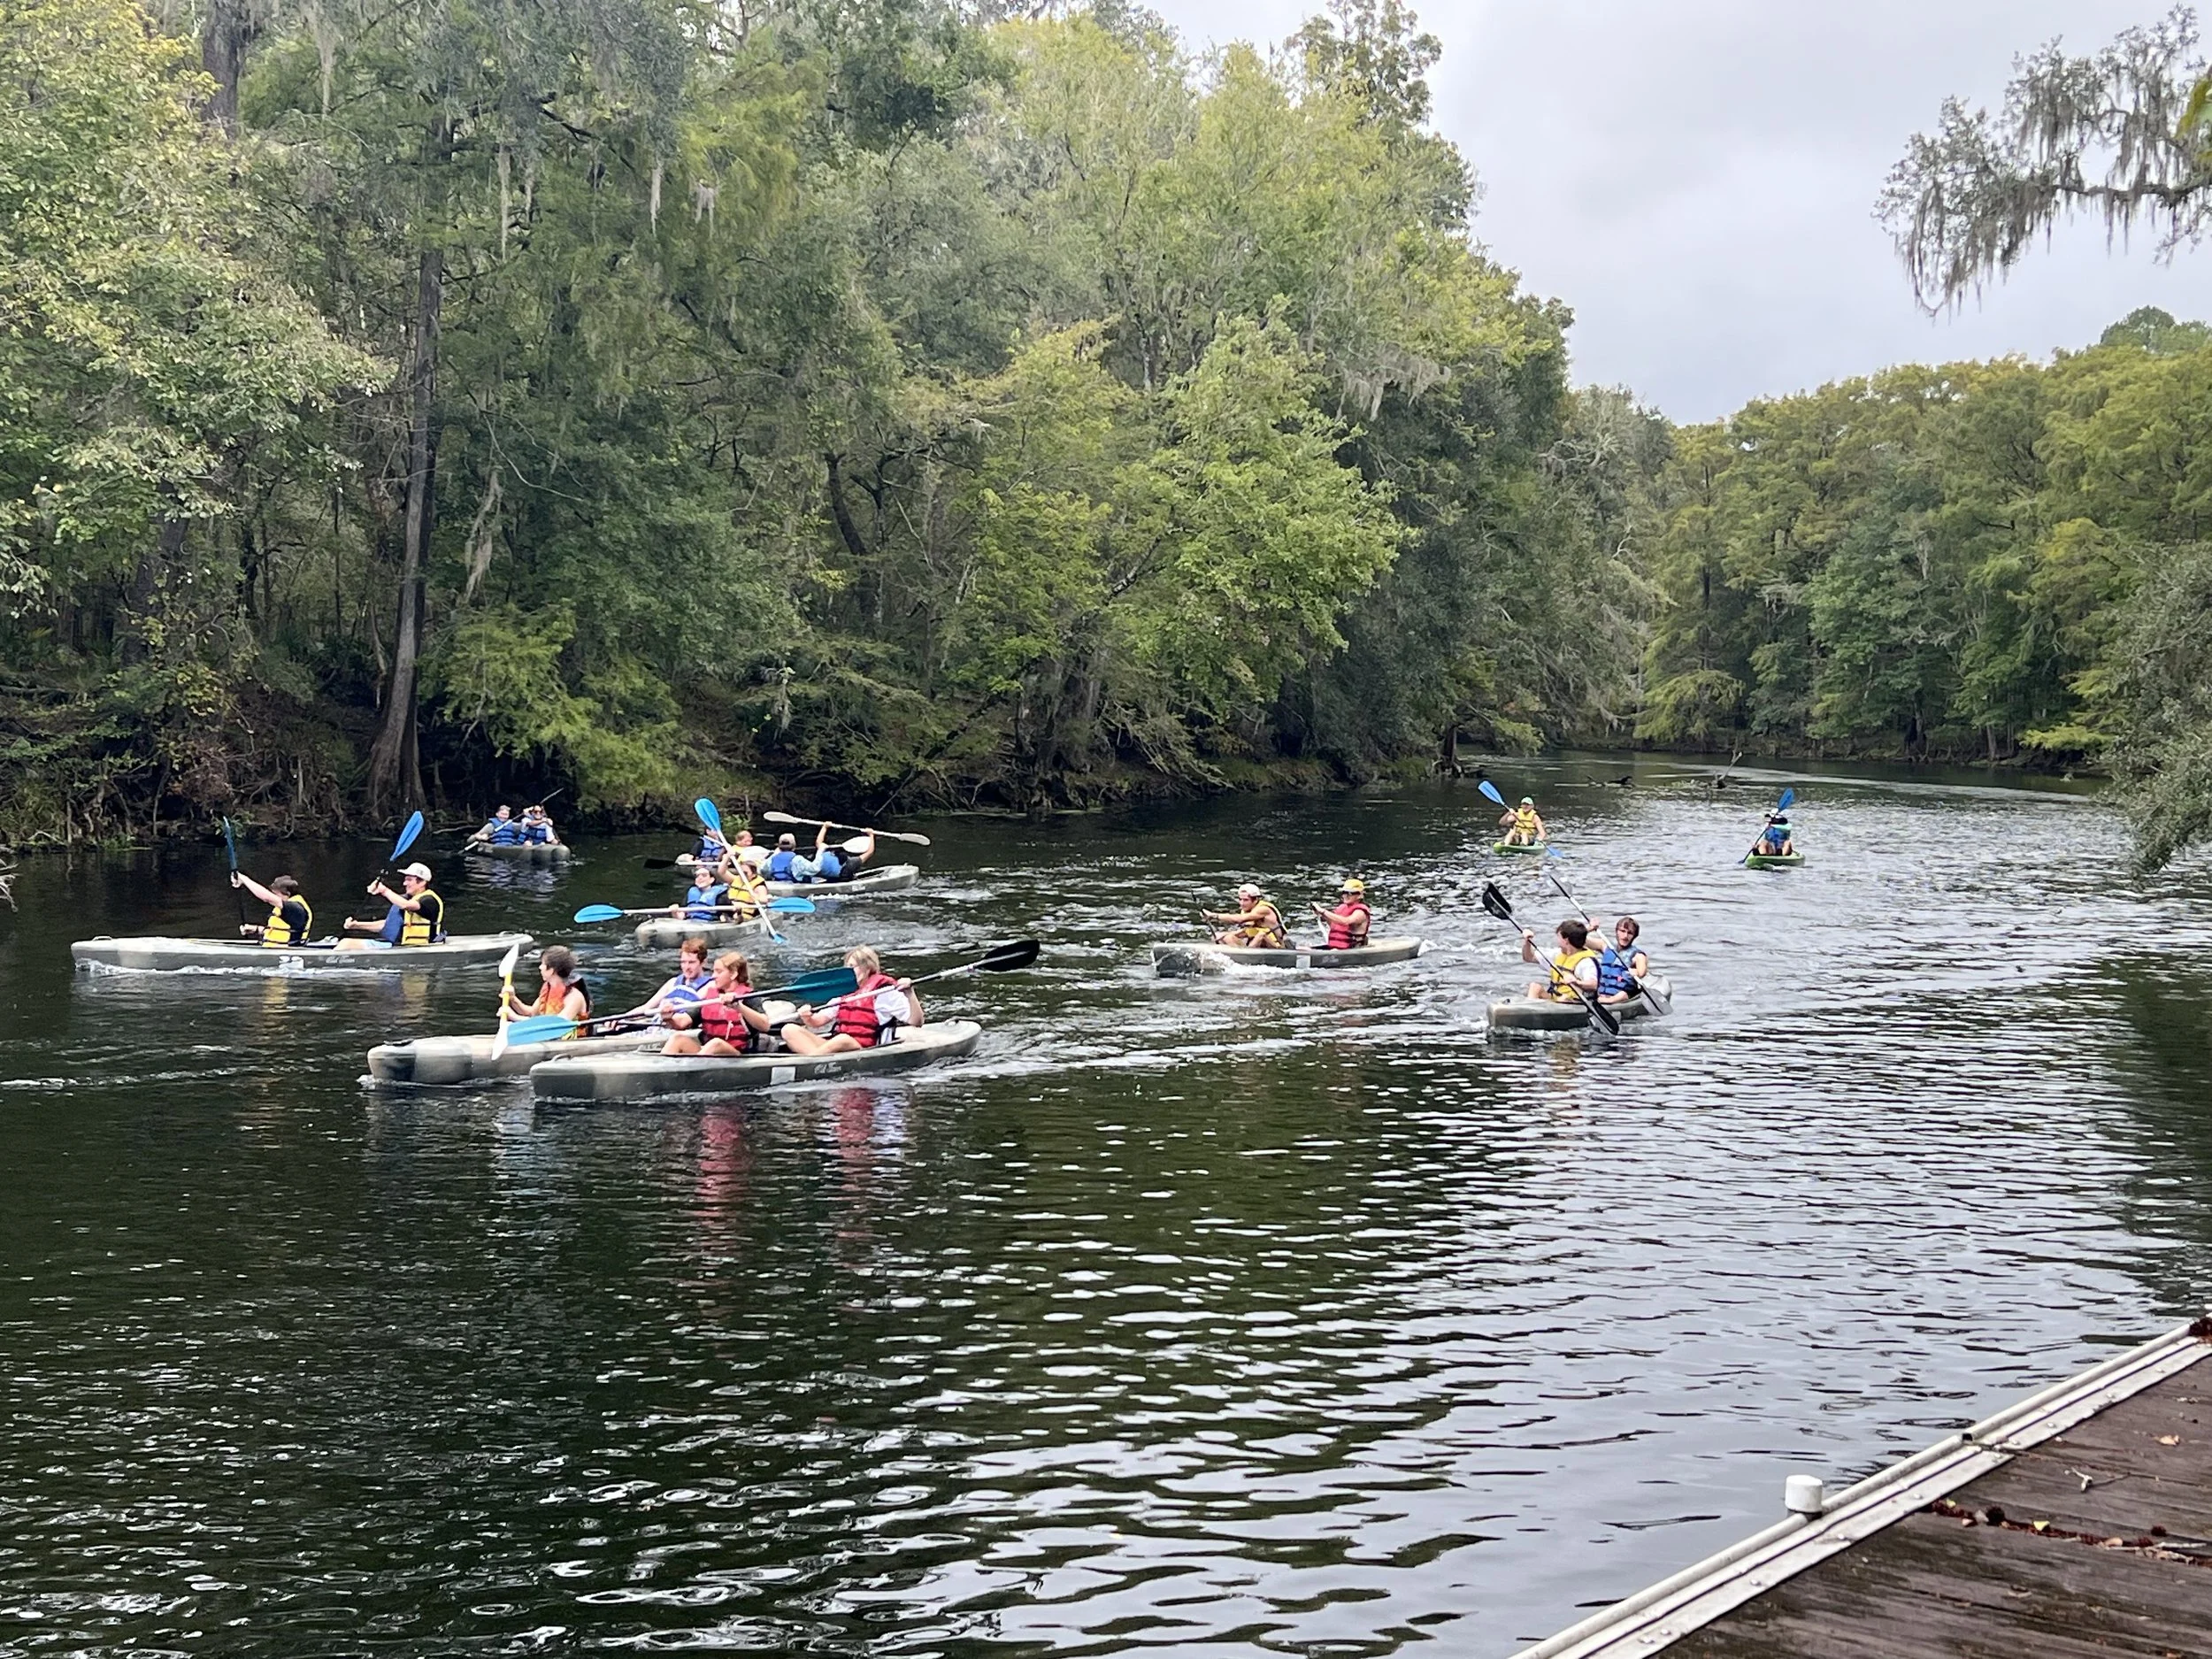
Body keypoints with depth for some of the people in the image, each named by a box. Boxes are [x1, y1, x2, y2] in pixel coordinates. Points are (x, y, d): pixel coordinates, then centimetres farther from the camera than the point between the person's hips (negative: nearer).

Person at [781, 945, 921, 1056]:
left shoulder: (884, 991, 2)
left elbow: (916, 1022, -7)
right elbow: (817, 1022, 19)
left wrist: (909, 993, -21)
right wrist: (807, 1018, -3)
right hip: (835, 1047, 7)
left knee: (842, 1039, -40)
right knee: (790, 1030, -10)